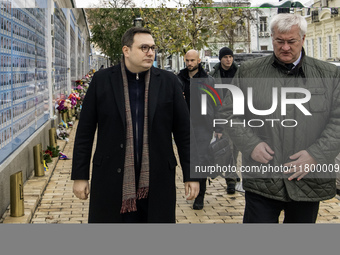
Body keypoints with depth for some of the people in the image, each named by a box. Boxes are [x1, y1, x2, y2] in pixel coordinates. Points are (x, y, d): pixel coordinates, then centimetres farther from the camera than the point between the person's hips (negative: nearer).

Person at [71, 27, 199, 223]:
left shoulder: (169, 82, 3)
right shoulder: (102, 80, 1)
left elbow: (184, 132, 4)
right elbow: (85, 132, 3)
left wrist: (190, 175, 2)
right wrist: (80, 176, 1)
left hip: (156, 183, 1)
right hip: (111, 181, 0)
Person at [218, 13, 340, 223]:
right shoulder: (248, 72, 4)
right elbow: (229, 113, 7)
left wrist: (316, 155, -12)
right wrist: (250, 144, -9)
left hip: (309, 180, 1)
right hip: (262, 180, -1)